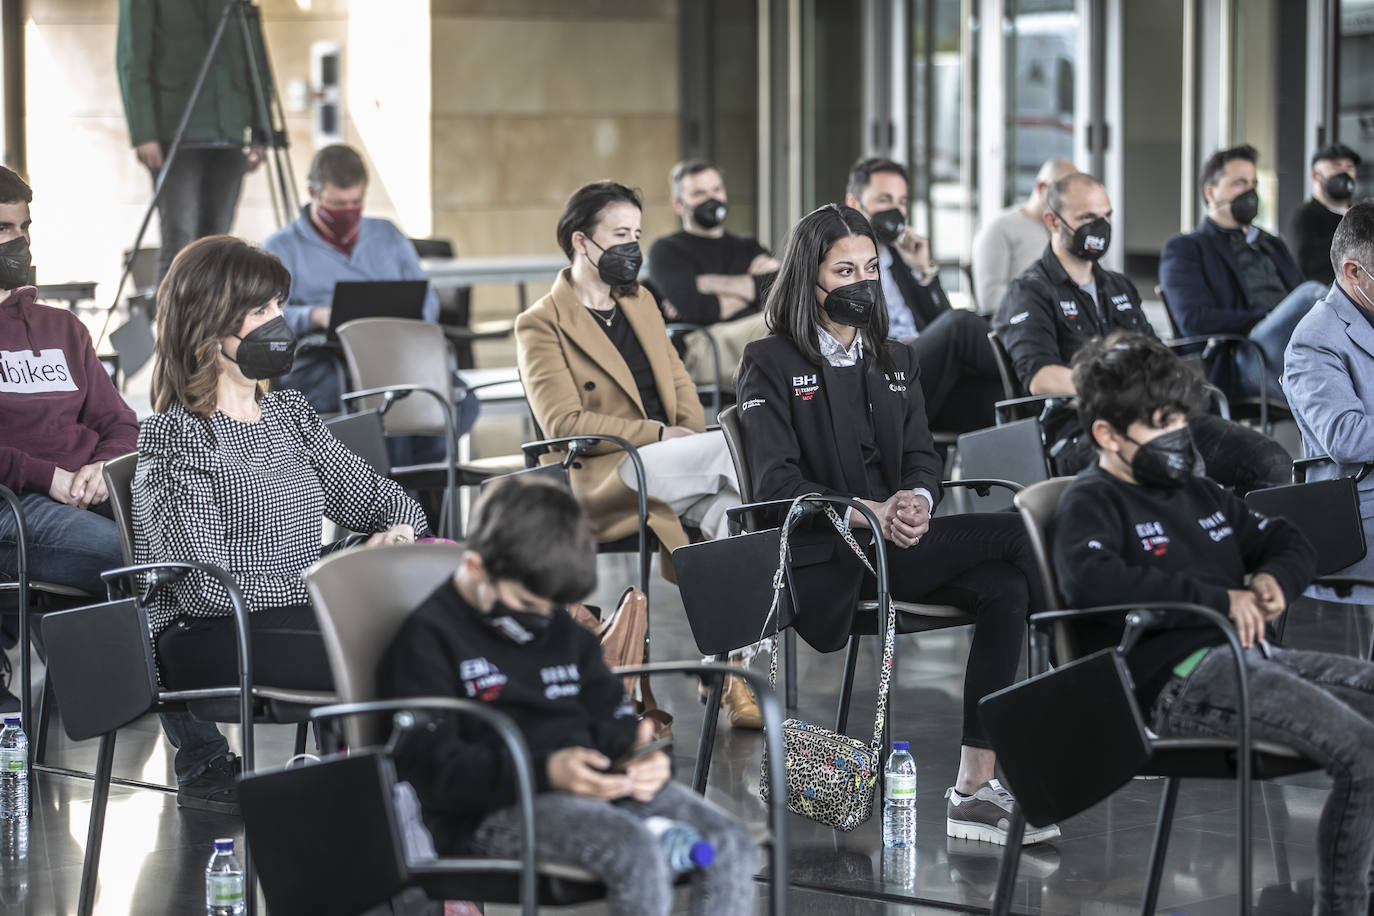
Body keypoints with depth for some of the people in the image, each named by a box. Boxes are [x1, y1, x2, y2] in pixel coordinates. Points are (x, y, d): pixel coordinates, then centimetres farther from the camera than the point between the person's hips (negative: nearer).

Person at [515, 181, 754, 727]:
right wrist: (659, 434, -17)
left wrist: (693, 438, -2)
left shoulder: (639, 302, 22)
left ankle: (736, 672, -30)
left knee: (732, 509, -28)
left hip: (665, 471, 6)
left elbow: (679, 384, 22)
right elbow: (565, 423, -11)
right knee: (730, 445, -28)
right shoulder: (540, 325, -1)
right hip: (595, 482, -6)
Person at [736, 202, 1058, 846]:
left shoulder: (895, 361, 22)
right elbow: (776, 484, -8)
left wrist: (918, 499, -12)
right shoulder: (770, 363, 2)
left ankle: (974, 791, -26)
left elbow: (923, 458, 14)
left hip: (895, 542, 6)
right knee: (1015, 533, -22)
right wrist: (869, 513, -22)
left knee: (1004, 589, -25)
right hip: (823, 560, -6)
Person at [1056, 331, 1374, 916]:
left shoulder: (1196, 493, 26)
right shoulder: (1091, 502, 0)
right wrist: (1218, 599, -19)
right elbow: (1087, 580, -23)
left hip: (1251, 656, 9)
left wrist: (1276, 579, 8)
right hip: (1178, 681, -9)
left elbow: (1290, 544, 35)